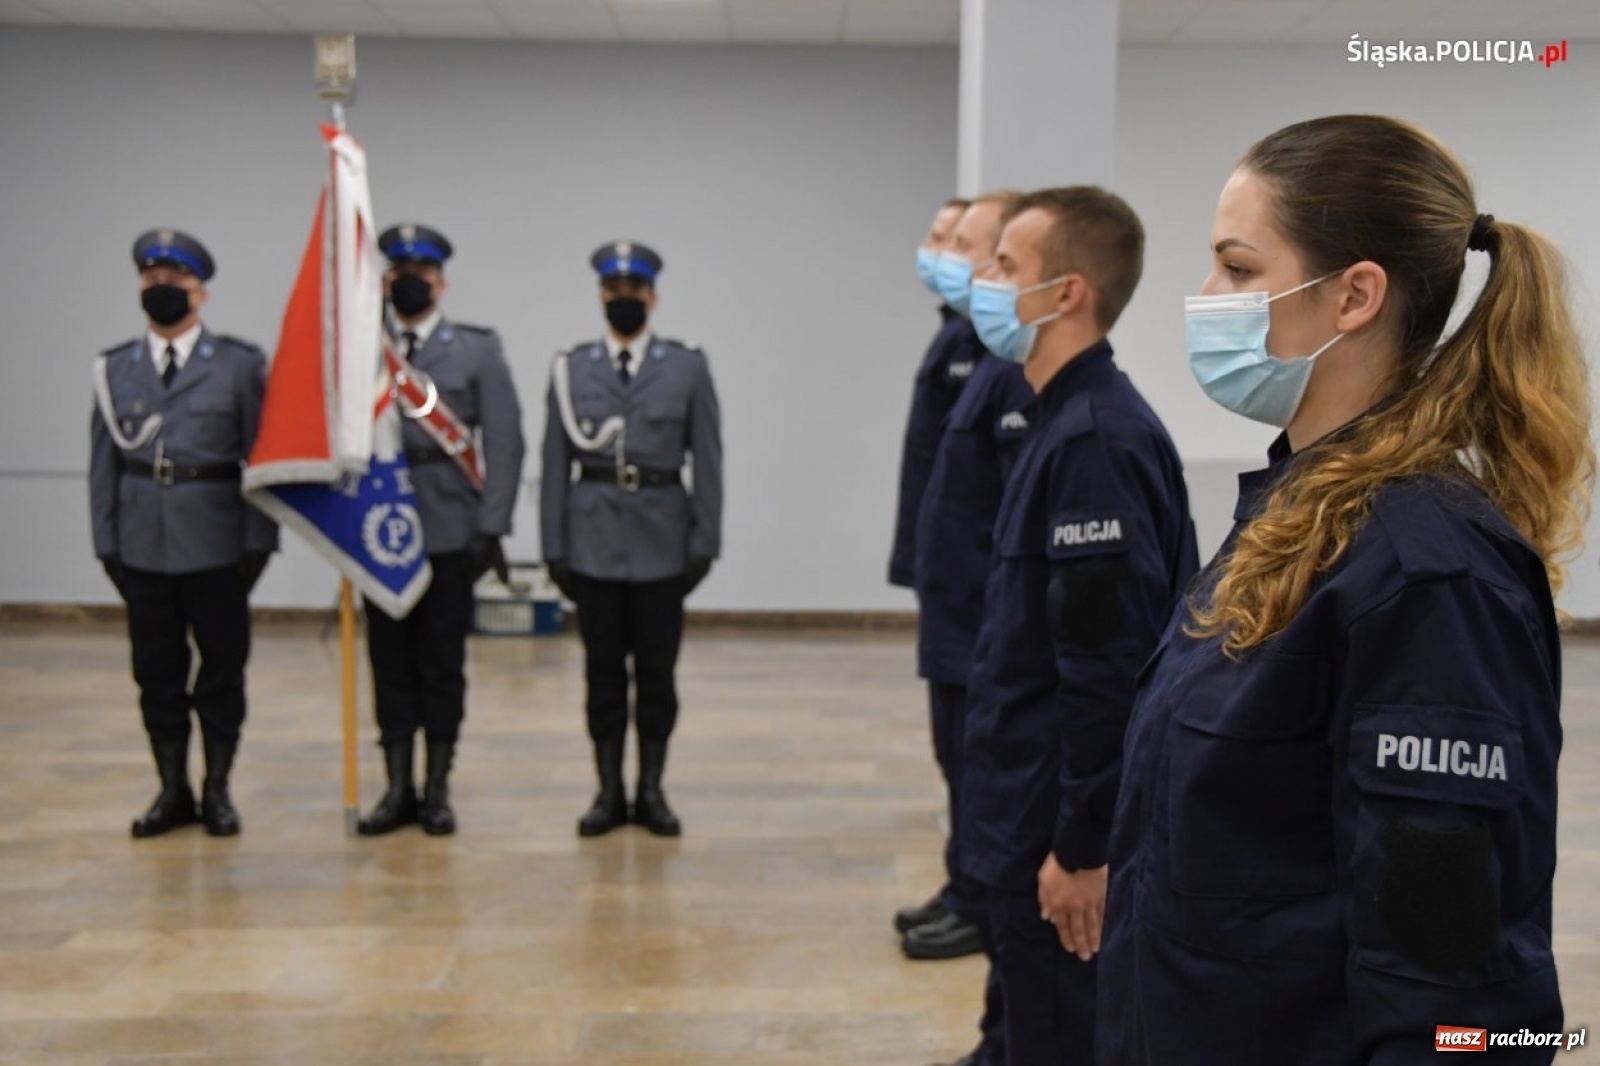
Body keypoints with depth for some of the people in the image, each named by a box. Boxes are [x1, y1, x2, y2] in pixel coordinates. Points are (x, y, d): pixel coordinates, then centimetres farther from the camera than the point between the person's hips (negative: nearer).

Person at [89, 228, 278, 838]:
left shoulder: (241, 365, 1)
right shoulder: (114, 368, 8)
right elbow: (105, 462, 9)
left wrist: (258, 541, -6)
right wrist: (107, 543, 4)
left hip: (217, 547, -2)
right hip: (143, 549, 2)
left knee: (222, 667, 5)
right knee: (158, 672, 8)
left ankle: (217, 791, 18)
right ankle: (173, 792, 20)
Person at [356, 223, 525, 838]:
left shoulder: (478, 350, 4)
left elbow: (503, 443, -2)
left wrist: (491, 528, -9)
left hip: (449, 531, -1)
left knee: (442, 664, 5)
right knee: (390, 663, 7)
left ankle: (437, 790, 15)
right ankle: (398, 789, 17)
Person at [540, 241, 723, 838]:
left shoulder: (688, 368, 3)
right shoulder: (570, 368, 5)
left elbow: (707, 462, 1)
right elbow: (556, 464, 4)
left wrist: (704, 543, -4)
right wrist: (554, 547, 0)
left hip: (661, 541, 0)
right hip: (594, 541, 1)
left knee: (657, 669, 5)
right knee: (603, 668, 6)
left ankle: (651, 790, 17)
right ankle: (609, 792, 16)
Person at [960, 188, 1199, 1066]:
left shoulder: (1096, 438, -21)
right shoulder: (1069, 421, 10)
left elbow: (1109, 666, -24)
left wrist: (1081, 847, -19)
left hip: (1060, 834, -9)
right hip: (1038, 820, 9)